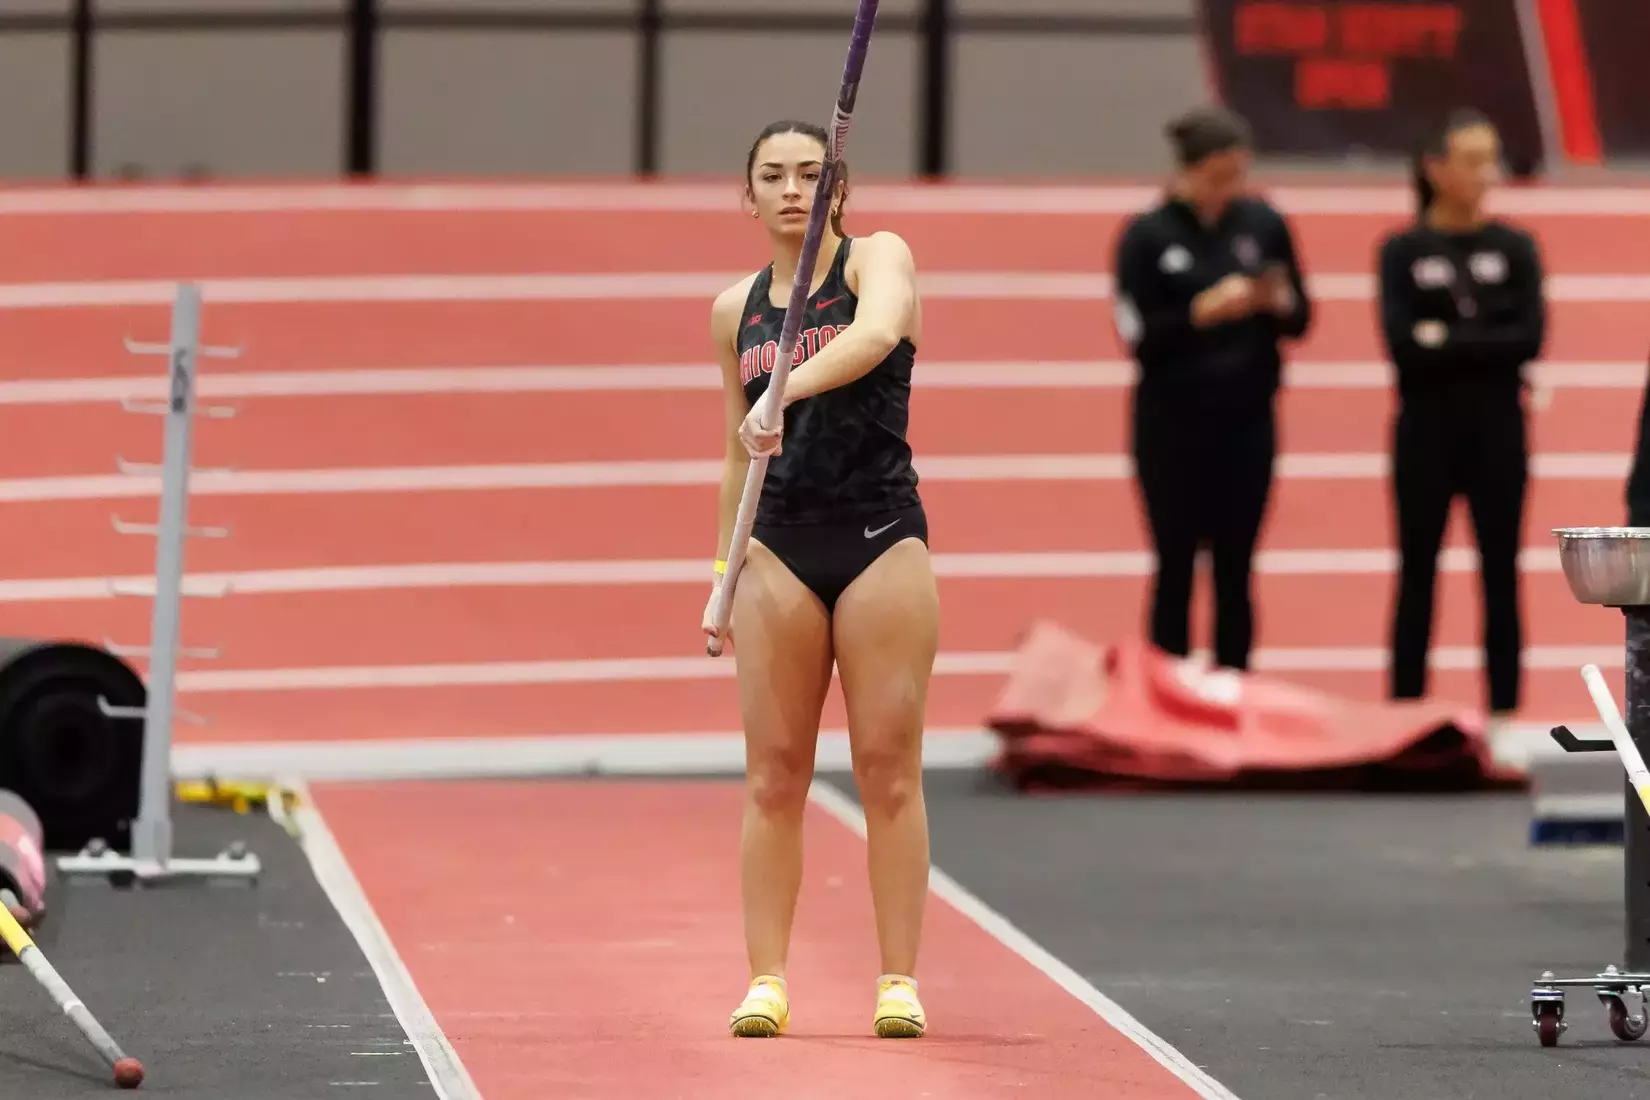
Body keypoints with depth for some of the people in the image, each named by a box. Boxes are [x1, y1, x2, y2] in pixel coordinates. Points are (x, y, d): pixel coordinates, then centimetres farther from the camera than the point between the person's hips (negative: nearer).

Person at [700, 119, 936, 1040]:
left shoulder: (878, 259, -1)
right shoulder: (736, 310, 11)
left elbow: (877, 333, -25)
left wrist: (785, 390, -38)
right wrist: (723, 575, 16)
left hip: (882, 540, -3)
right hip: (779, 549, 3)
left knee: (891, 769, -4)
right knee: (774, 775, 0)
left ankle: (900, 981, 0)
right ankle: (766, 980, 4)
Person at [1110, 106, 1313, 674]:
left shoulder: (1263, 224, 3)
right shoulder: (1147, 236, -6)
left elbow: (1300, 321, 6)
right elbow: (1141, 339, -11)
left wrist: (1280, 302, -15)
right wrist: (1205, 311, -23)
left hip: (1248, 419, 3)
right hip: (1173, 424, -3)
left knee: (1235, 573, 6)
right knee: (1175, 570, 1)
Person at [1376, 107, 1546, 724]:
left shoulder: (1514, 248, 4)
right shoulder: (1403, 251, -1)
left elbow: (1529, 339, -9)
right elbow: (1402, 345, -12)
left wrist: (1445, 342, -12)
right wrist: (1484, 346, -14)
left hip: (1497, 429, 1)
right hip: (1426, 430, -1)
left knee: (1501, 579, 4)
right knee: (1417, 578, 3)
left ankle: (1505, 714, 8)